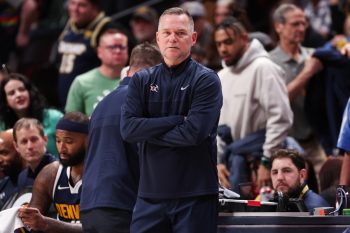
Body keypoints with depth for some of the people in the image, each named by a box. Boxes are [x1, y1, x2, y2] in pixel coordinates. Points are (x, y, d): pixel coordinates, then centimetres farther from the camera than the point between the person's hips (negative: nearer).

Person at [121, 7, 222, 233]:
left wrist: (149, 132, -6)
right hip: (150, 194, 3)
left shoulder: (206, 80, -3)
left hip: (195, 196, -3)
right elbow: (128, 128, -5)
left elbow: (194, 132, -15)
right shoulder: (142, 80, 10)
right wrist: (176, 121, -12)